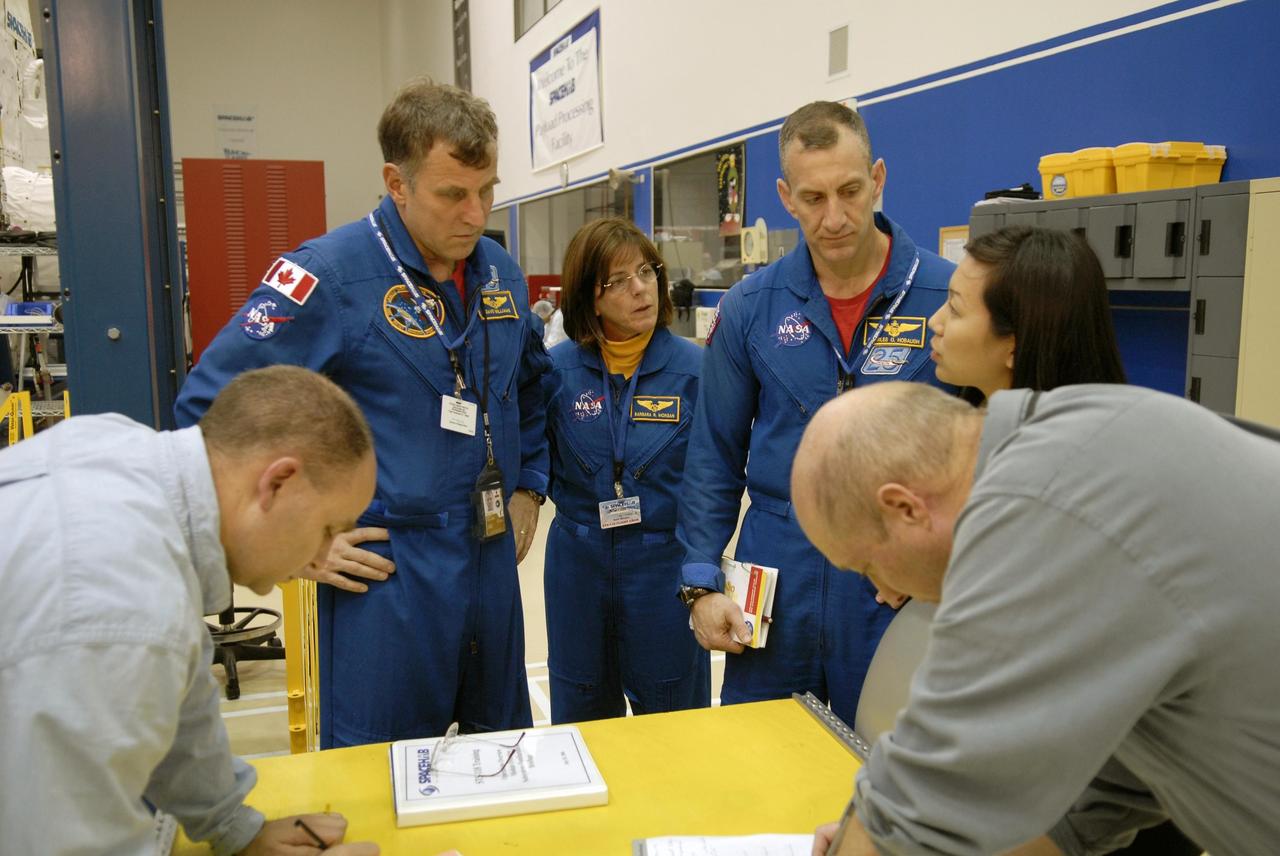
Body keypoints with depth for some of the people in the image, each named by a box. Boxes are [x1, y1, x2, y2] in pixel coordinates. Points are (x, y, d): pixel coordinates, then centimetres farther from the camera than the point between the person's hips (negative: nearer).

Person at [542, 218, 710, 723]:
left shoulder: (693, 368, -9)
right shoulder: (557, 370, -5)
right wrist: (580, 503, -10)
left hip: (666, 562, -2)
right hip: (579, 562, 2)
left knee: (673, 718, 15)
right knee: (580, 718, 20)